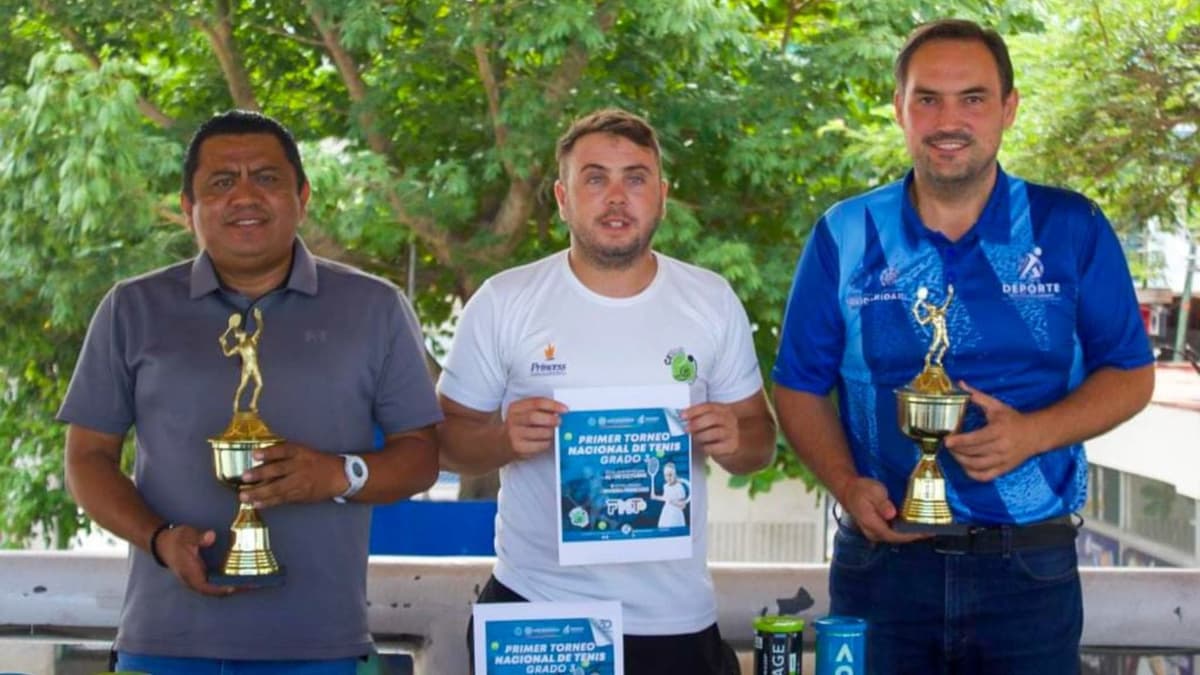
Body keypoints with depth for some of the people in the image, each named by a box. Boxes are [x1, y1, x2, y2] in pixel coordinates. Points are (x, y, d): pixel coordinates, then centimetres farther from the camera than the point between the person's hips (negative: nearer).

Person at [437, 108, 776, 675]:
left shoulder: (712, 300, 2)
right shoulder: (502, 303, -3)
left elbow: (759, 440, 8)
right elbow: (448, 438, 1)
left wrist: (735, 442, -15)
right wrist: (504, 438, -20)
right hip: (532, 608, -1)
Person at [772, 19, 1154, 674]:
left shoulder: (1071, 229, 1)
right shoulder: (844, 237, 2)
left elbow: (1129, 376, 5)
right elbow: (799, 387, 8)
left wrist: (1033, 433, -13)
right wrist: (848, 484, -10)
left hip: (1030, 569, 0)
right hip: (881, 563, 1)